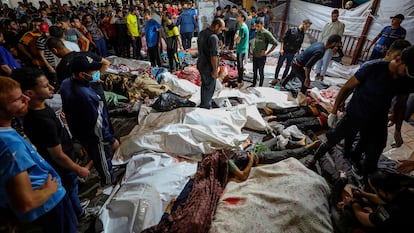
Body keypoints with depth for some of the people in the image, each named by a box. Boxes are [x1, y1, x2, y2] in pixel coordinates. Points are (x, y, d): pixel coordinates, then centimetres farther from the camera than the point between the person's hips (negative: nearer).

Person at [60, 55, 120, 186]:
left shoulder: (65, 84, -13)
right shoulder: (86, 96, -41)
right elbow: (97, 124, -31)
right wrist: (111, 140, -18)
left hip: (78, 130, 9)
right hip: (94, 137, -8)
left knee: (93, 155, 33)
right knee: (103, 161, 19)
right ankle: (109, 182, 44)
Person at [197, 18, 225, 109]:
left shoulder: (202, 33, 6)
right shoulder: (213, 37, -23)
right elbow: (214, 56, -25)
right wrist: (215, 70, -20)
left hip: (201, 64, 9)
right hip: (209, 67, -9)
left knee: (204, 85, 21)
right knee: (209, 87, 6)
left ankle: (203, 104, 35)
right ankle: (206, 106, 18)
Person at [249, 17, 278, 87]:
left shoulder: (266, 33, -17)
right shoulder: (256, 32, 1)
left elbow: (275, 43, -17)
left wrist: (267, 52, -16)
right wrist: (252, 50, 9)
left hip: (261, 57, -6)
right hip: (255, 56, 6)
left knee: (261, 72, 7)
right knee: (254, 71, 18)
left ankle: (260, 86, 21)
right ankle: (253, 84, 34)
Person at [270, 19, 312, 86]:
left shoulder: (302, 34, 6)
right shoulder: (291, 30, -8)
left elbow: (299, 45, 12)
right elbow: (283, 39, -8)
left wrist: (298, 54, 10)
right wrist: (281, 49, -13)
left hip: (292, 53, 4)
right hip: (284, 52, -4)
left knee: (288, 67, 9)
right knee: (279, 65, 3)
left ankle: (282, 79, 21)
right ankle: (275, 79, 16)